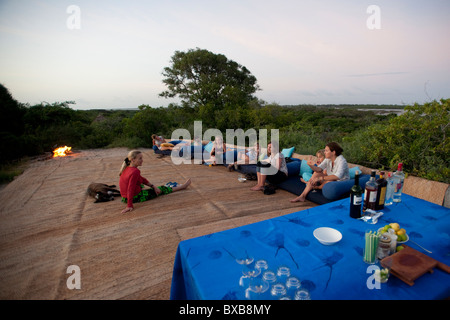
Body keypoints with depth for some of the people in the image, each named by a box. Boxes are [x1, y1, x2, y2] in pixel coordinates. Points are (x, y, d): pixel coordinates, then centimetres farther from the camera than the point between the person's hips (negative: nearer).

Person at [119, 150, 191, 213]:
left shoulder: (128, 168, 3)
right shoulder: (135, 171, -27)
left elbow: (142, 179, 9)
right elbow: (130, 189, -30)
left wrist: (153, 186, 5)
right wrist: (129, 206, -29)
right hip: (136, 197, -8)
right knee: (161, 189, 7)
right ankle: (182, 186, 21)